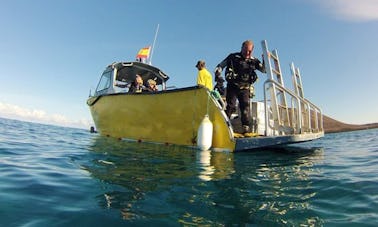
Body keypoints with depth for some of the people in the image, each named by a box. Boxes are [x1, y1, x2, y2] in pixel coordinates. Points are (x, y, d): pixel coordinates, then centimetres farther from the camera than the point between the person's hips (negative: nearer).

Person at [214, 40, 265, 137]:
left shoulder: (253, 61, 9)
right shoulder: (233, 57, 0)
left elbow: (264, 70, 10)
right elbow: (220, 66, 2)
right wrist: (218, 75, -16)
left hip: (245, 88, 3)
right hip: (232, 86, -3)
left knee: (246, 107, -4)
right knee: (231, 106, -9)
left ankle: (246, 129, -3)